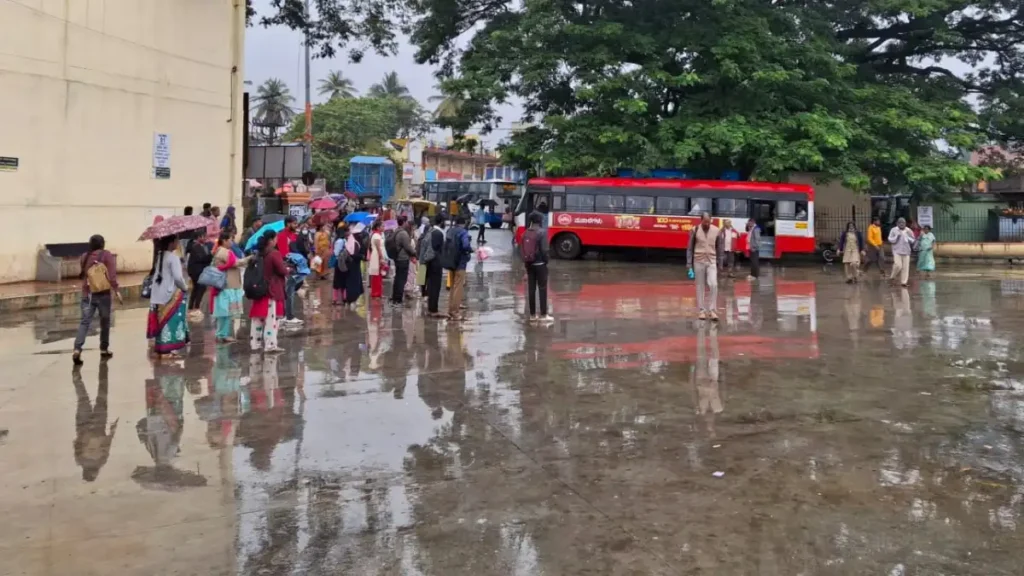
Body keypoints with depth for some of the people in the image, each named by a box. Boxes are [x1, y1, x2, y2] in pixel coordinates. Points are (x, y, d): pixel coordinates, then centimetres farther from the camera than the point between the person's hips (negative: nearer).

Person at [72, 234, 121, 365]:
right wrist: (116, 290, -13)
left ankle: (77, 349, -18)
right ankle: (104, 350, 21)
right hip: (103, 294, -3)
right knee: (105, 322, 13)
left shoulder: (85, 257, 9)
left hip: (87, 294, 3)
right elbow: (112, 275, -12)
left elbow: (83, 275, 15)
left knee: (85, 322, -2)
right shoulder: (106, 255, -2)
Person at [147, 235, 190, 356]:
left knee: (162, 321, 12)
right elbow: (178, 277, -20)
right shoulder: (173, 257, -13)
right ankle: (169, 346, -3)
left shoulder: (159, 257, 12)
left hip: (158, 295, 8)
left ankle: (161, 346, 17)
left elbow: (155, 275, 14)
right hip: (172, 295, -8)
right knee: (171, 321, -2)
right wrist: (185, 287, -3)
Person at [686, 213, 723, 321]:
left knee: (714, 285, -12)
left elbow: (719, 249, 7)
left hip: (712, 261, 0)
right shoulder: (695, 231, -3)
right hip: (699, 261, 0)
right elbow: (690, 248, 1)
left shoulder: (717, 231, 0)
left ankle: (712, 310, -4)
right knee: (700, 287, 5)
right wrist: (689, 265, -3)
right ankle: (702, 311, 12)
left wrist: (720, 264, 6)